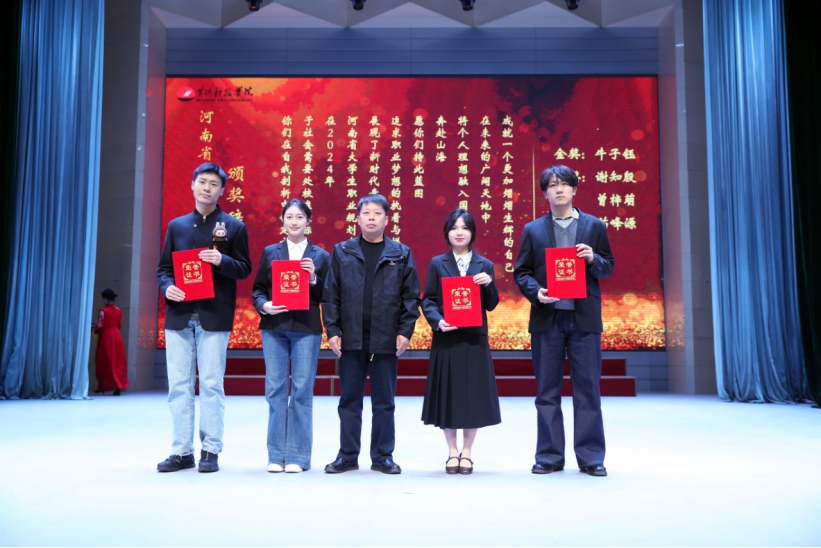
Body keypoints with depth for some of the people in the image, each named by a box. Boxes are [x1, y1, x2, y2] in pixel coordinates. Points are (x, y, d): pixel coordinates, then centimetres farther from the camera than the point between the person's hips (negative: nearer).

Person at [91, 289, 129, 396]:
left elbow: (99, 326, -12)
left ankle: (102, 387, 13)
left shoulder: (103, 310, -10)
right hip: (116, 337, 5)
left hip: (106, 337, -5)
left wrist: (92, 327, 6)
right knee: (118, 362, 5)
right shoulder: (118, 311, 6)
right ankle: (120, 385, -2)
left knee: (104, 362, 5)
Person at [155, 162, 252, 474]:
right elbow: (163, 268, 14)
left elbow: (244, 269, 2)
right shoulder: (177, 226, 15)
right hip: (179, 315, 3)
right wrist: (167, 287, -7)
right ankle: (182, 451, 14)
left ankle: (211, 451, 9)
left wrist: (222, 261, -16)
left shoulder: (233, 227, 6)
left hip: (214, 316, -3)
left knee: (211, 385, -1)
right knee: (178, 385, 5)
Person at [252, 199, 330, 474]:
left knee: (302, 390, -1)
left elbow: (326, 297, 6)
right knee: (275, 389, 2)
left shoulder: (321, 256, 9)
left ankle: (298, 456, 8)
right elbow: (257, 289, 11)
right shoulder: (270, 252, 13)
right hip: (274, 327, 1)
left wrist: (313, 279, -11)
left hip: (306, 328, -1)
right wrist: (264, 306, -9)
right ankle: (276, 455, 12)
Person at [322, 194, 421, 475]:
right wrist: (333, 330, -2)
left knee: (384, 402, 8)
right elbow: (331, 294, 5)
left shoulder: (401, 254, 6)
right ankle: (347, 456, 20)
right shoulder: (342, 252, 7)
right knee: (349, 401, 8)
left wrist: (405, 331, -4)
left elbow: (411, 296, 4)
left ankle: (383, 456, 19)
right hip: (351, 339, 1)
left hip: (386, 340, 0)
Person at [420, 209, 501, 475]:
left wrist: (489, 284, -13)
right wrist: (438, 320, -14)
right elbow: (428, 300, 3)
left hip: (474, 338, 0)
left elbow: (491, 305, 6)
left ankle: (466, 453, 17)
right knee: (447, 393, 4)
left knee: (473, 393, 3)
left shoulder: (484, 265, 7)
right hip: (446, 338, 0)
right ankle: (453, 452, 18)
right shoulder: (437, 263, 6)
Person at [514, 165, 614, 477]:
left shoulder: (595, 226, 10)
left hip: (584, 318, 0)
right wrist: (536, 292, -10)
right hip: (547, 318, 1)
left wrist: (594, 259, -10)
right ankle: (550, 456, 15)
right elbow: (521, 272, 8)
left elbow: (608, 267, 12)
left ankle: (591, 457, 13)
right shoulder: (533, 230, 10)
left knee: (588, 388, 2)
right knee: (547, 390, 5)